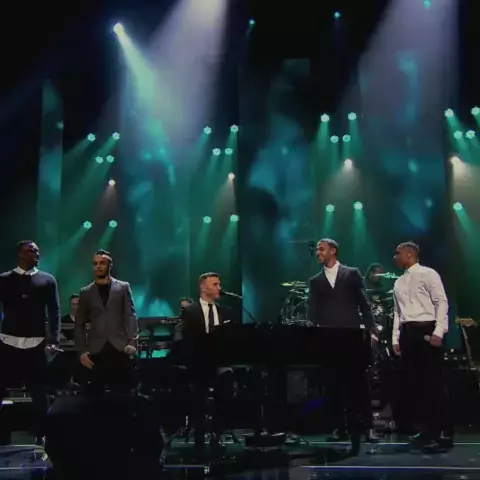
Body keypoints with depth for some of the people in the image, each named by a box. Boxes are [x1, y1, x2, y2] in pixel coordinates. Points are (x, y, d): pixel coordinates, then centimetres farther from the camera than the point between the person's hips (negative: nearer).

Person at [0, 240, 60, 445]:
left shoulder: (47, 280, 6)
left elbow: (54, 312, 2)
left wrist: (54, 339, -9)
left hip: (36, 344, 0)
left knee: (39, 392, 5)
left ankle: (40, 435, 14)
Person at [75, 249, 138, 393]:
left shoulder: (123, 287, 9)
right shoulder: (86, 292, 12)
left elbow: (130, 316, 1)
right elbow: (79, 324, 11)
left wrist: (132, 342, -12)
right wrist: (82, 351, 0)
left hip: (120, 348, -1)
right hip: (96, 350, 1)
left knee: (124, 391, -3)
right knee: (96, 393, 1)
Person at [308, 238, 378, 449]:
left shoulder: (352, 274, 8)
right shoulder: (315, 281, 14)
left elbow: (364, 303, 4)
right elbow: (312, 312, 8)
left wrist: (370, 330, -4)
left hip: (353, 335, -2)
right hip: (328, 337, 2)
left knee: (359, 381, -2)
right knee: (335, 383, 2)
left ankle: (366, 426, 3)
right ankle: (340, 427, 8)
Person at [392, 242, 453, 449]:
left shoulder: (428, 274, -2)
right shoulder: (399, 283, 19)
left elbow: (441, 302, -9)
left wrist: (438, 331, -18)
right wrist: (396, 338, 12)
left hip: (426, 330, -7)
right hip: (407, 332, 7)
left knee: (433, 382, -9)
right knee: (415, 383, 6)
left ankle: (445, 432, -4)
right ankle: (430, 429, 12)